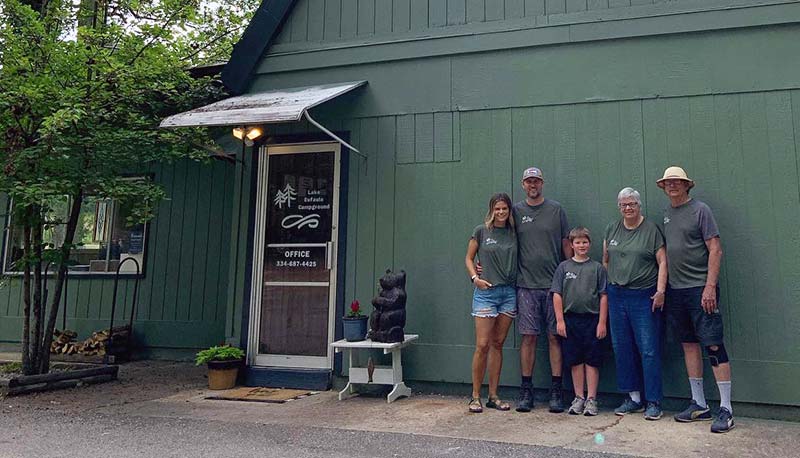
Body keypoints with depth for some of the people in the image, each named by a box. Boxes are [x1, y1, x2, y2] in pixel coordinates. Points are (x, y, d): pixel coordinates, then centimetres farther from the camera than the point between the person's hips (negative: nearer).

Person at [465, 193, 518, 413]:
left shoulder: (514, 233, 9)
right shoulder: (481, 231, 1)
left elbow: (519, 262, 15)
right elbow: (469, 258, 6)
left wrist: (521, 281, 0)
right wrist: (475, 277, -9)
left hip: (509, 293, 3)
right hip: (486, 292, -3)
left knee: (498, 344, 9)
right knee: (482, 345, -6)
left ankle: (493, 396, 17)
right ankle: (475, 397, 6)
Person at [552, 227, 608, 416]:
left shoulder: (597, 267, 3)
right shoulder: (564, 267, 5)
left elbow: (603, 296, 1)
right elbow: (557, 294, 3)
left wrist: (602, 322, -4)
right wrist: (560, 320, -3)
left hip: (592, 319, -1)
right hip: (570, 319, 1)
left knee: (592, 361, 3)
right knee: (575, 360, 8)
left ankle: (591, 399, 12)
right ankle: (579, 398, 19)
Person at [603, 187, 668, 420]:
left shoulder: (652, 230, -2)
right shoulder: (612, 229, 11)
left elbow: (662, 262, -5)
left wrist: (660, 291, -13)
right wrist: (608, 285, 12)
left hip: (644, 296, -5)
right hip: (617, 296, 5)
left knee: (649, 350, -4)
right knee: (621, 348, 8)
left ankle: (654, 402, 5)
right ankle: (633, 397, 20)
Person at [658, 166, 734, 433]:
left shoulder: (700, 210, -3)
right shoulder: (666, 214, 13)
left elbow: (715, 250, -8)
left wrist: (710, 287, -16)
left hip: (700, 288, -6)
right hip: (675, 290, 6)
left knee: (713, 345, -6)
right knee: (689, 345, 10)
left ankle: (726, 409, 1)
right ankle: (699, 404, 20)